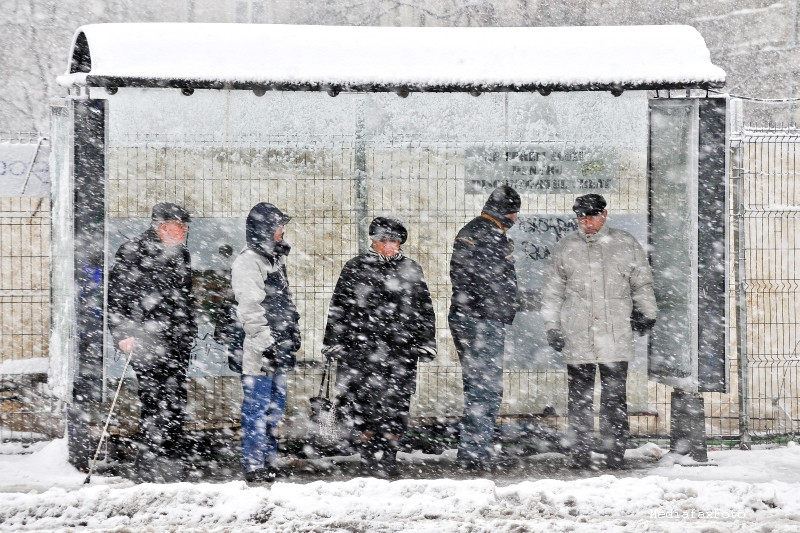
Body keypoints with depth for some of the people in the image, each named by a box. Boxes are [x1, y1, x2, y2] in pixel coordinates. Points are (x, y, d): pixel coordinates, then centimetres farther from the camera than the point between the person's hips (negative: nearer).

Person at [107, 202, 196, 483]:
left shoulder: (181, 255, 17)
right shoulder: (132, 253, -5)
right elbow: (116, 295, -8)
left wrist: (189, 331, 26)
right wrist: (122, 333, -14)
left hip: (178, 340, 7)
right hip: (146, 338, -7)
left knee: (176, 401, 5)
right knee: (155, 401, -10)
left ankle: (173, 463, 12)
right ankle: (149, 466, -6)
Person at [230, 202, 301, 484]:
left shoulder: (274, 259, 18)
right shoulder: (248, 262, -12)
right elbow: (250, 308, -18)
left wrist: (291, 341, 24)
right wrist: (266, 343, -21)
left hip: (277, 348, 10)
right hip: (258, 348, -10)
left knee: (275, 406, 13)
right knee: (257, 406, -6)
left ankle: (269, 461, 20)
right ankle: (254, 466, -2)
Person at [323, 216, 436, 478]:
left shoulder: (411, 270, 12)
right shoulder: (356, 268, 6)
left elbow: (425, 310, 17)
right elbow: (339, 307, 7)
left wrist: (426, 343, 11)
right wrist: (333, 342, 3)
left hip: (402, 349, 2)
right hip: (361, 349, -2)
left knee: (396, 403, 1)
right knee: (362, 402, -7)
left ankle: (388, 457, 11)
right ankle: (370, 455, 4)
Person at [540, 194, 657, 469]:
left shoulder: (626, 245, 7)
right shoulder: (565, 248, 8)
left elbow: (642, 283, 18)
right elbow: (552, 291, 13)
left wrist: (646, 314, 17)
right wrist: (552, 327, 9)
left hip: (616, 336, 0)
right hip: (577, 338, 0)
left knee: (615, 397, -1)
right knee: (579, 397, 2)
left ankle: (615, 452, 5)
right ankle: (580, 453, 8)